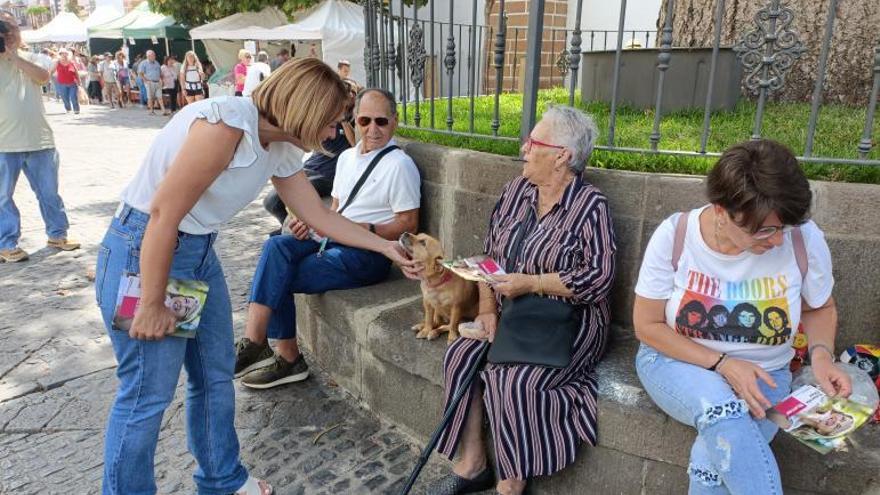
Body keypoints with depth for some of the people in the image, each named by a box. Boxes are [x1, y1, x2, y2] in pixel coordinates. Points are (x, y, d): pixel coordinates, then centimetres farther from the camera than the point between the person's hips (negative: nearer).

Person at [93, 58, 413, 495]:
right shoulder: (226, 123, -25)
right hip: (143, 251, -8)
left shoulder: (281, 149, 2)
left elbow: (320, 216, 11)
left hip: (200, 252, 9)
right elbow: (163, 214, -25)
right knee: (149, 392, -1)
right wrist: (152, 305, -19)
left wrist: (386, 247, 12)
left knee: (217, 374, 15)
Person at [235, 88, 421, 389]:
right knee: (276, 246, -19)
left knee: (277, 277, -18)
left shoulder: (399, 165, -8)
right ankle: (255, 344, -17)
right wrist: (314, 221, 3)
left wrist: (363, 229, -23)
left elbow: (409, 226, -10)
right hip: (334, 242, 7)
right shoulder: (347, 157, 17)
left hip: (368, 254, -7)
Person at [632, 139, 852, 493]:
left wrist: (821, 355, -12)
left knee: (716, 457, -29)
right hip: (676, 362, -1)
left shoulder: (806, 239, -12)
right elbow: (647, 325, -10)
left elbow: (820, 309, 9)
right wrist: (722, 365, -19)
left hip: (761, 375, 1)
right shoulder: (674, 236, -17)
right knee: (721, 406, -36)